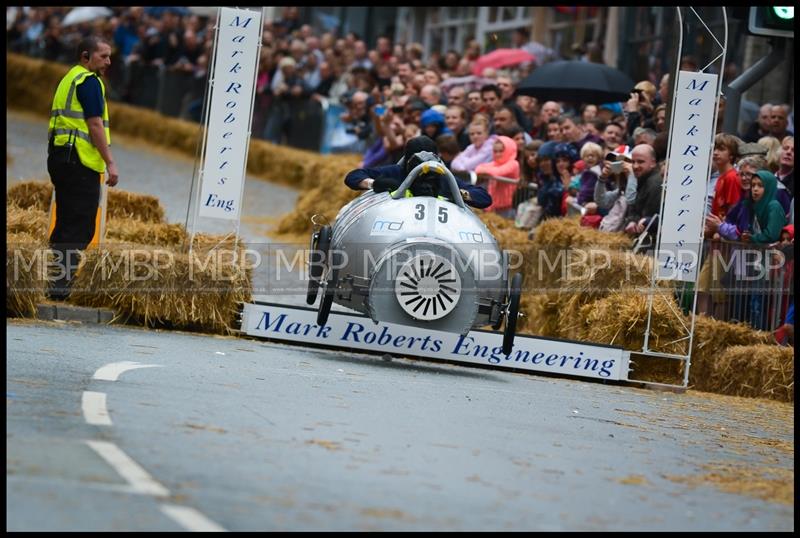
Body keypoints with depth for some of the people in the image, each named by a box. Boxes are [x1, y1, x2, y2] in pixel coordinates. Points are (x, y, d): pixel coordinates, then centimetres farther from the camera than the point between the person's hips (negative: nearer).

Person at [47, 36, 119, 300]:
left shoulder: (69, 79, 22)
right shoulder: (89, 81, -8)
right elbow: (95, 124, -15)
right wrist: (110, 162, -15)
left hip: (59, 157, 10)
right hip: (80, 160, -10)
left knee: (65, 223, 12)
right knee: (80, 228, -10)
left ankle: (56, 279, 13)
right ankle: (63, 282, -14)